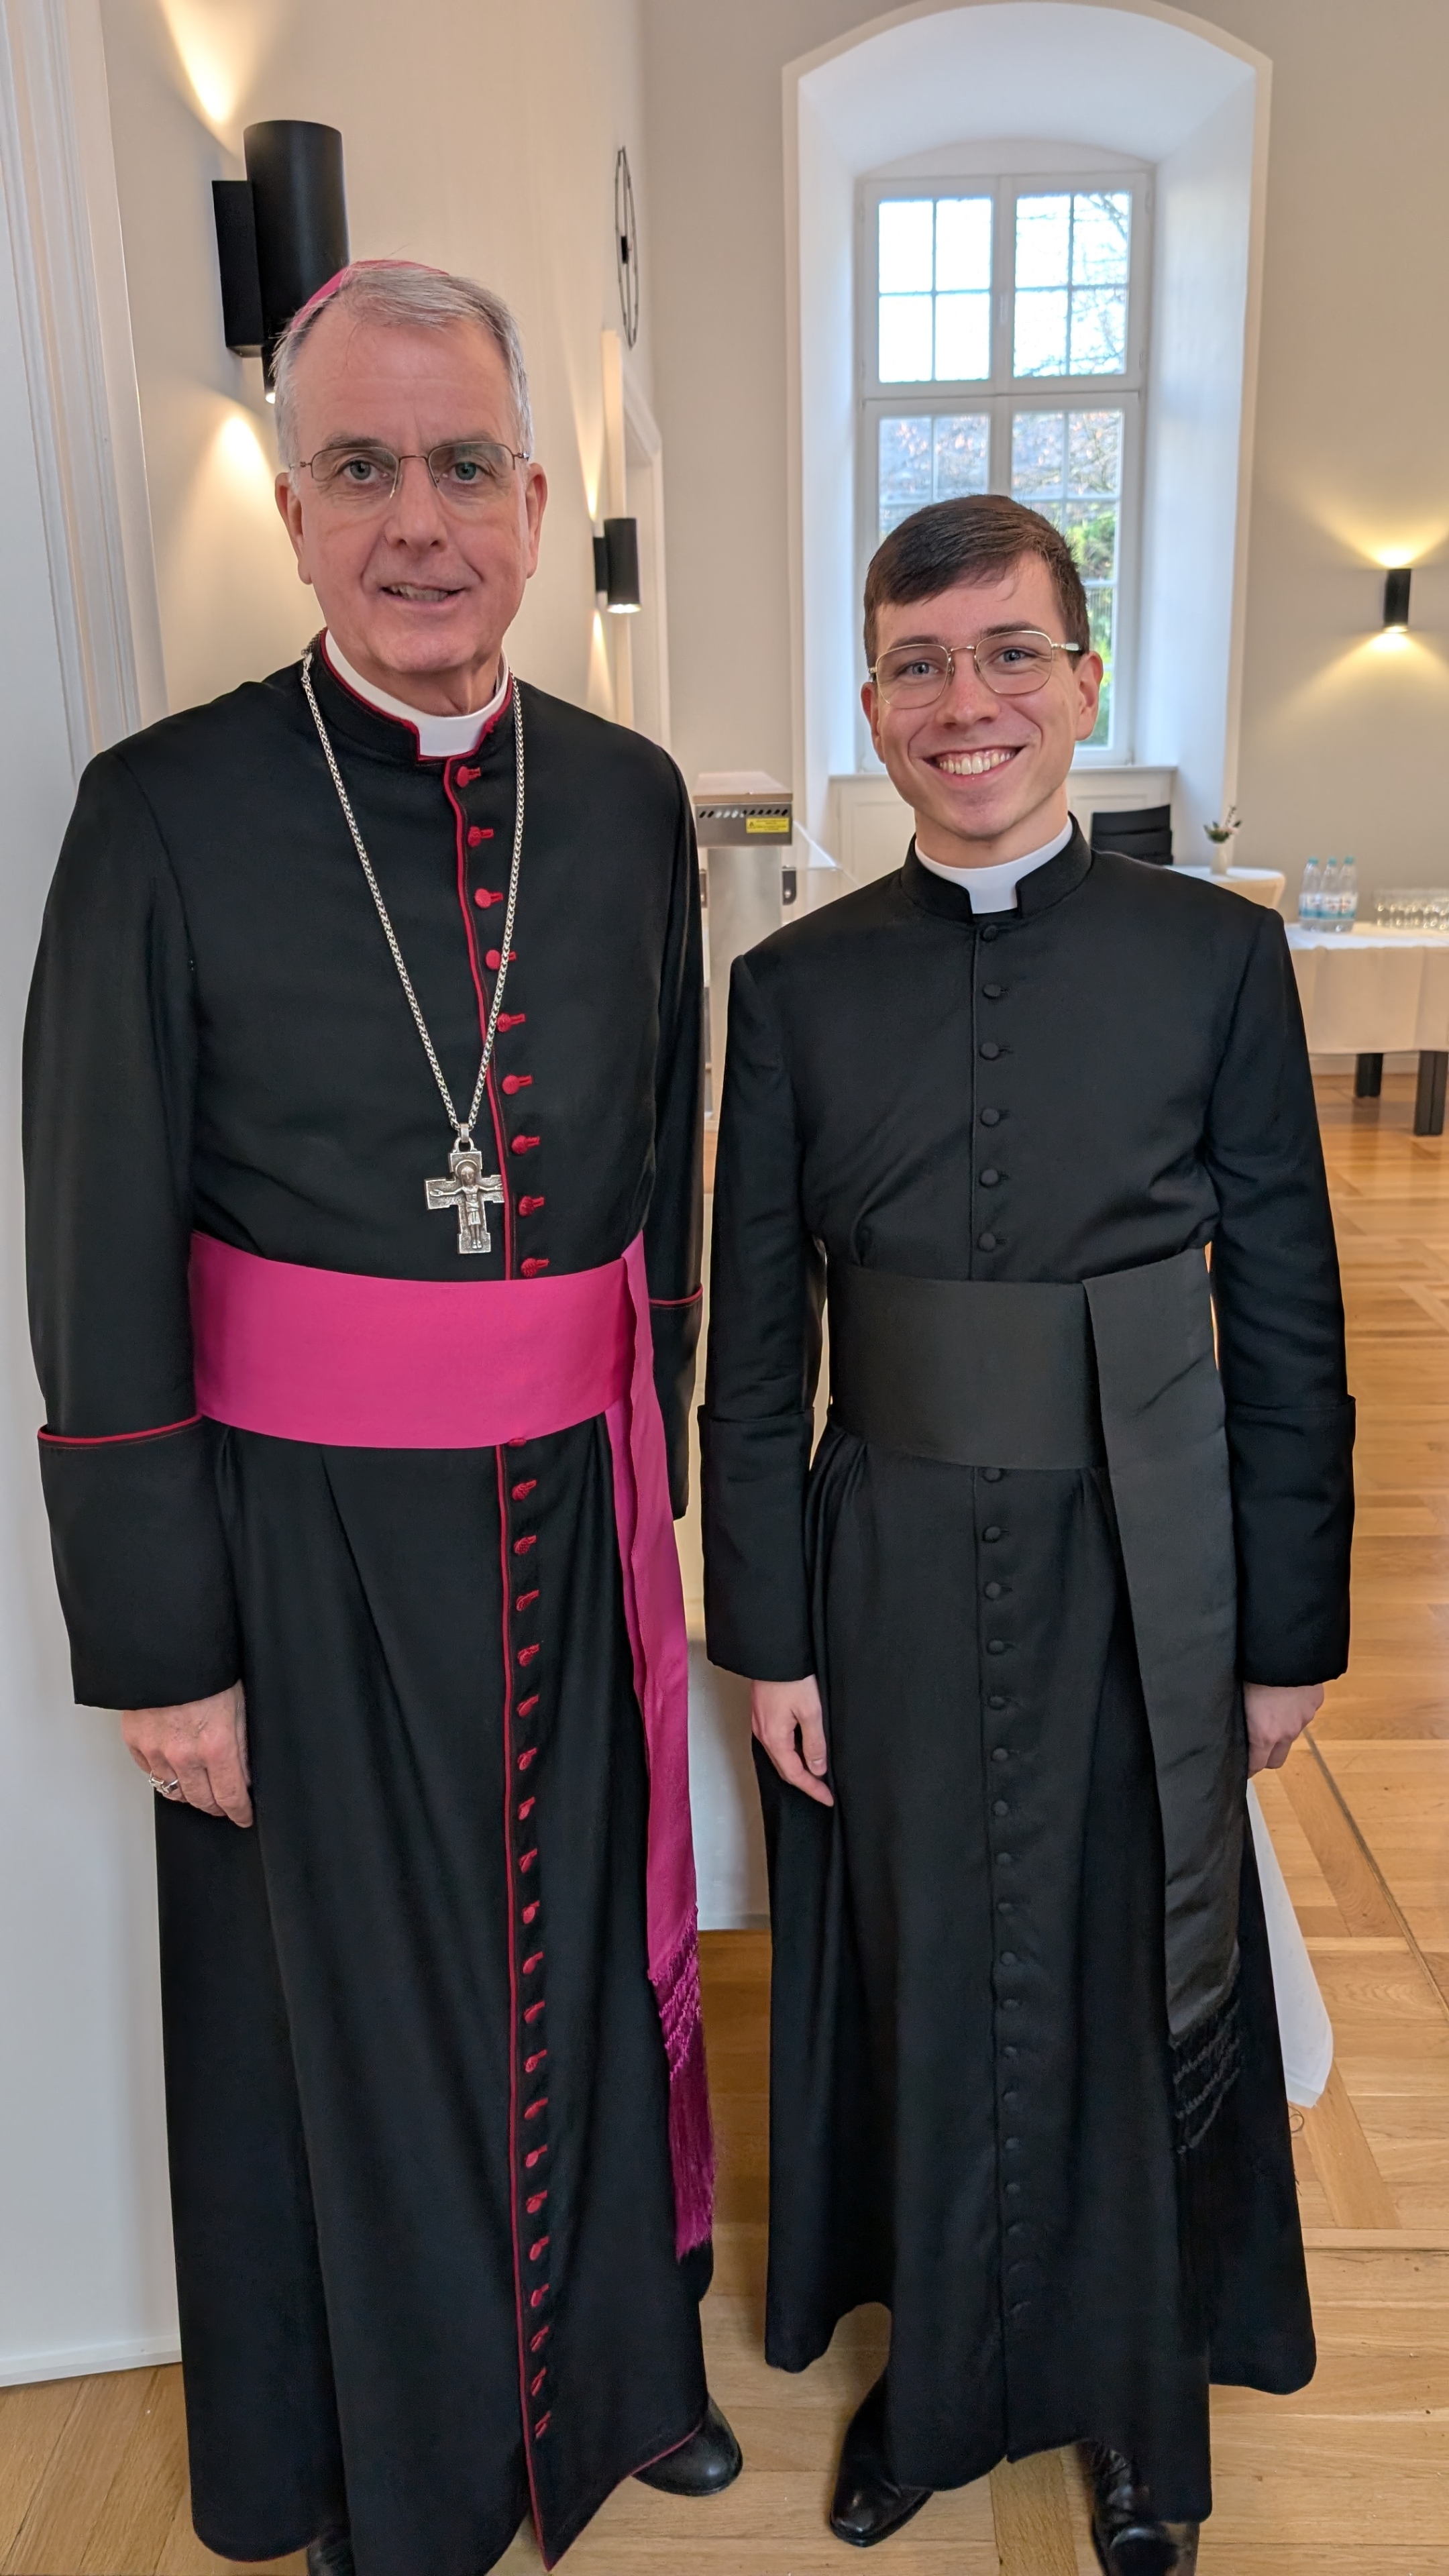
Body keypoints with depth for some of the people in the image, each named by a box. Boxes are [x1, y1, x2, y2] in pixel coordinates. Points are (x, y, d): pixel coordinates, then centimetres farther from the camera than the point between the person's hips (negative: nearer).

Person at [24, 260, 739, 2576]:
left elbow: (669, 1178, 8)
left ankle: (615, 2363, 50)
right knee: (350, 2000, 16)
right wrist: (156, 1648, -8)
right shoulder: (169, 810, -10)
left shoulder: (628, 799, 1)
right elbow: (98, 1273, -9)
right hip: (308, 1533, -3)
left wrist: (657, 1480, 9)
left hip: (575, 1515, 4)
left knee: (588, 1950, 21)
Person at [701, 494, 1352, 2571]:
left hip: (1144, 1582, 0)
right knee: (929, 1989, 16)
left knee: (1138, 1996, 16)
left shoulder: (1218, 957, -4)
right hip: (897, 1580, 1)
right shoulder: (794, 987, -2)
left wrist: (1292, 1632, 0)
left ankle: (1144, 2409, 44)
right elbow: (754, 1349, 0)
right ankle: (942, 2377, 44)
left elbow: (1289, 1328, -1)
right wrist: (768, 1640, 0)